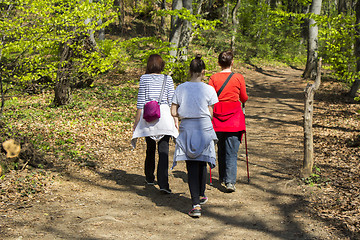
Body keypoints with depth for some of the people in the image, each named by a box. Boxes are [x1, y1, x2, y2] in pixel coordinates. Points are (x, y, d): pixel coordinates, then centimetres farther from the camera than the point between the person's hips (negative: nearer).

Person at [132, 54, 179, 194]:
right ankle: (163, 184, -13)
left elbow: (140, 102, 2)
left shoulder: (144, 78, 3)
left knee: (150, 148, 17)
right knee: (163, 150, -4)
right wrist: (175, 120, 6)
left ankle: (149, 178, 32)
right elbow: (172, 101, 0)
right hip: (164, 115, -1)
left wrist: (136, 121, 8)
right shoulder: (168, 79, 3)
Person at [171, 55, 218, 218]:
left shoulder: (180, 89, -1)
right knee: (202, 163, 18)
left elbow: (174, 113, 0)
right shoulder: (208, 89, -6)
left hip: (186, 128, 0)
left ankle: (195, 204, -9)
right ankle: (201, 196, 37)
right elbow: (210, 113, -2)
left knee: (192, 166, 1)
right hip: (204, 128, 0)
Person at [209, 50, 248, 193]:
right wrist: (242, 102, 30)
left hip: (218, 117, 2)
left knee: (221, 149, 16)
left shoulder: (213, 78, -2)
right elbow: (244, 98, 8)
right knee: (232, 151, -1)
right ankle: (230, 181, -11)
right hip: (234, 116, -2)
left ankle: (223, 178, 27)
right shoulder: (238, 78, -2)